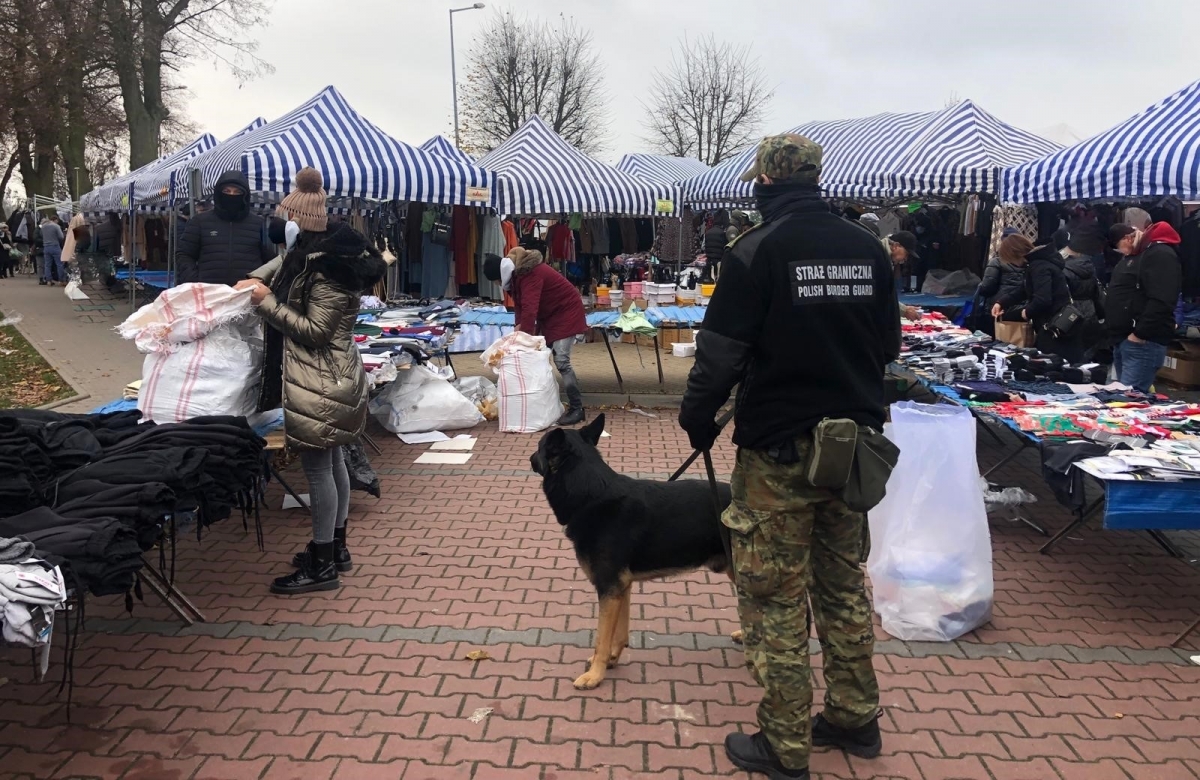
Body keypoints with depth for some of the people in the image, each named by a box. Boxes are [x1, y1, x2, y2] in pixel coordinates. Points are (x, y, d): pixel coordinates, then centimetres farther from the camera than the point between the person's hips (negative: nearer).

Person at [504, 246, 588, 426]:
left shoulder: (530, 274, -29)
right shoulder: (517, 273, 1)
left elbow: (529, 308, -36)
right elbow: (519, 304, 4)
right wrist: (519, 328, -10)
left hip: (566, 312, -10)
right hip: (548, 315, 10)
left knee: (561, 360, -18)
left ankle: (577, 409, -13)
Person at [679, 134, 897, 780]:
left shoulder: (756, 250, -13)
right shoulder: (867, 248, 5)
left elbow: (720, 352, -15)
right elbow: (888, 343, 14)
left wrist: (697, 417, 1)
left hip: (779, 451, -6)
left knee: (775, 598, 5)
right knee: (844, 586, 19)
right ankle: (855, 719, 32)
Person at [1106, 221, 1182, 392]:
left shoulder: (1160, 254, -12)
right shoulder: (1133, 255, 20)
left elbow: (1161, 302, -23)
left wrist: (1140, 334, -21)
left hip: (1141, 342, -10)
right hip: (1122, 339, 10)